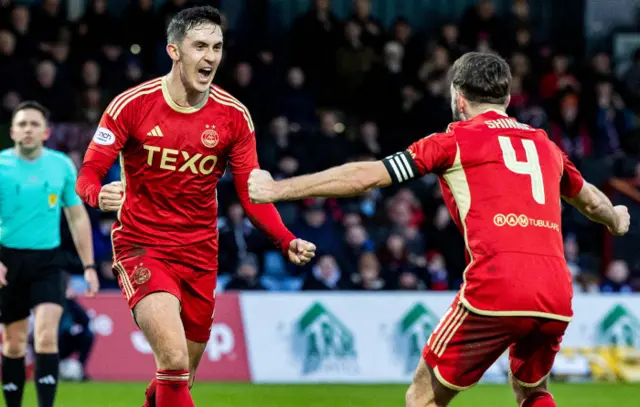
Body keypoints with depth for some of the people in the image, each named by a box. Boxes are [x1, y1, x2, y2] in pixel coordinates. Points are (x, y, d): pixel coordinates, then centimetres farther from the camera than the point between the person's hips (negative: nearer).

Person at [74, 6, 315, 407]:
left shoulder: (234, 115, -2)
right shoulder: (133, 104, -10)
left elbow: (252, 194, 1)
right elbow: (88, 174, -8)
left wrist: (287, 240, -16)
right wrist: (100, 194, -32)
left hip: (199, 253, 4)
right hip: (141, 247, -4)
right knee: (175, 360, -24)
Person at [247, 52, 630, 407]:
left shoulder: (455, 140, 9)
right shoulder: (545, 145, 23)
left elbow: (362, 177, 6)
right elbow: (592, 201, 42)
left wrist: (278, 189, 14)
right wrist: (616, 220, 66)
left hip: (495, 290, -5)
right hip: (557, 297, 5)